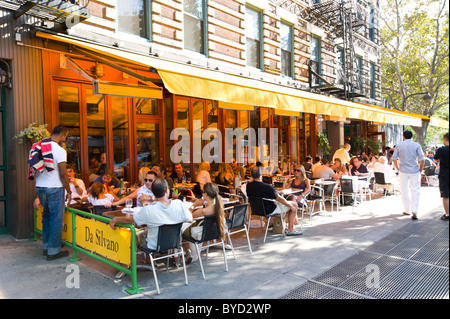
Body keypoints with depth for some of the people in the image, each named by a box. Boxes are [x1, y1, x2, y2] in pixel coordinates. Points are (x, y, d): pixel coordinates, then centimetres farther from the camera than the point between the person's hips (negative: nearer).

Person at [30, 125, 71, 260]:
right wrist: (69, 192, -5)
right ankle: (53, 251, 8)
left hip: (40, 187, 8)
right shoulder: (59, 150, -14)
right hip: (54, 188, -7)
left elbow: (35, 168, 12)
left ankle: (46, 247, 29)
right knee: (56, 219, 2)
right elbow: (63, 174, -14)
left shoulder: (38, 146, 8)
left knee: (46, 217, 20)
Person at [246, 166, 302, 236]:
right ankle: (290, 230, 12)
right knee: (294, 205, 8)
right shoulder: (267, 187, -30)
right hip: (270, 210, -8)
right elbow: (280, 199, -16)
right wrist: (291, 206, -3)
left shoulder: (248, 186, -10)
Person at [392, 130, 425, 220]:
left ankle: (407, 210, 21)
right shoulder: (416, 145, -2)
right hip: (415, 171, -1)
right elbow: (422, 159, -7)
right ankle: (414, 212, -6)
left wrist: (397, 169, 8)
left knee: (404, 191, 12)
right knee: (415, 191, 4)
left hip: (403, 171, 1)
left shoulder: (399, 145, 1)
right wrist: (420, 169, 5)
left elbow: (394, 158, -1)